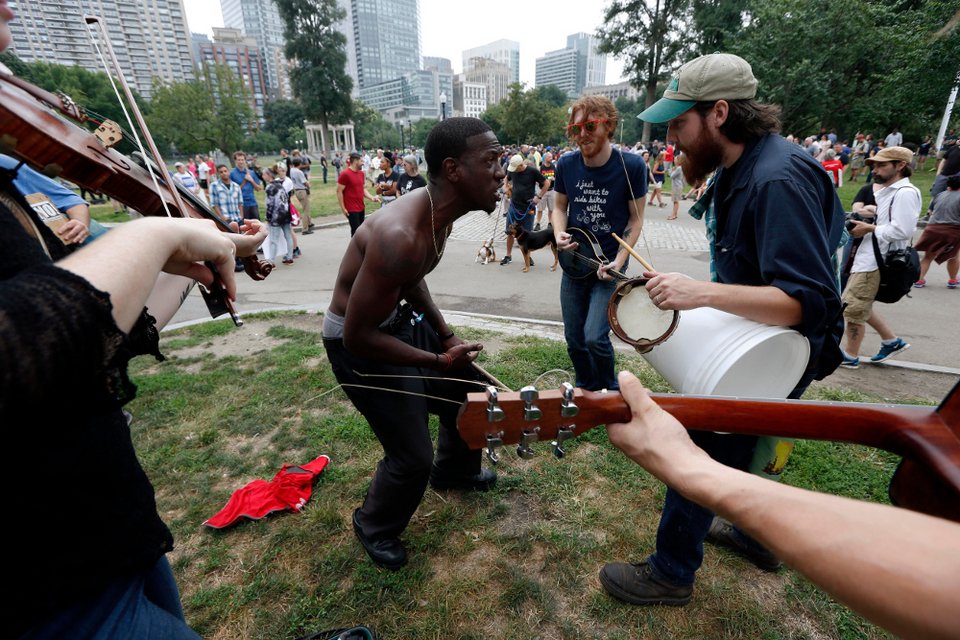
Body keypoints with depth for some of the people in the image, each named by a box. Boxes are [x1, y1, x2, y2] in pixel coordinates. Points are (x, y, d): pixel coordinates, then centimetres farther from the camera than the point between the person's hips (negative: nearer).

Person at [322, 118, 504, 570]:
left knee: (468, 394, 20)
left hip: (402, 319, 9)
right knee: (413, 456, -2)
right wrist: (437, 361, -21)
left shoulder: (440, 215, -5)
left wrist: (446, 334, 6)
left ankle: (454, 472, 50)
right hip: (358, 343, -9)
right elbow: (357, 335, -29)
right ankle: (374, 529, 32)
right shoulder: (400, 236, -36)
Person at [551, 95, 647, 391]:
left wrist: (619, 260, -14)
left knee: (595, 337, -14)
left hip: (609, 266, -3)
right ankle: (586, 389, 35)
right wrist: (560, 234, -10)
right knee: (574, 340, 9)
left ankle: (609, 390, 16)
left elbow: (636, 217, -4)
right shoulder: (566, 164, -3)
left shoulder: (631, 165, -11)